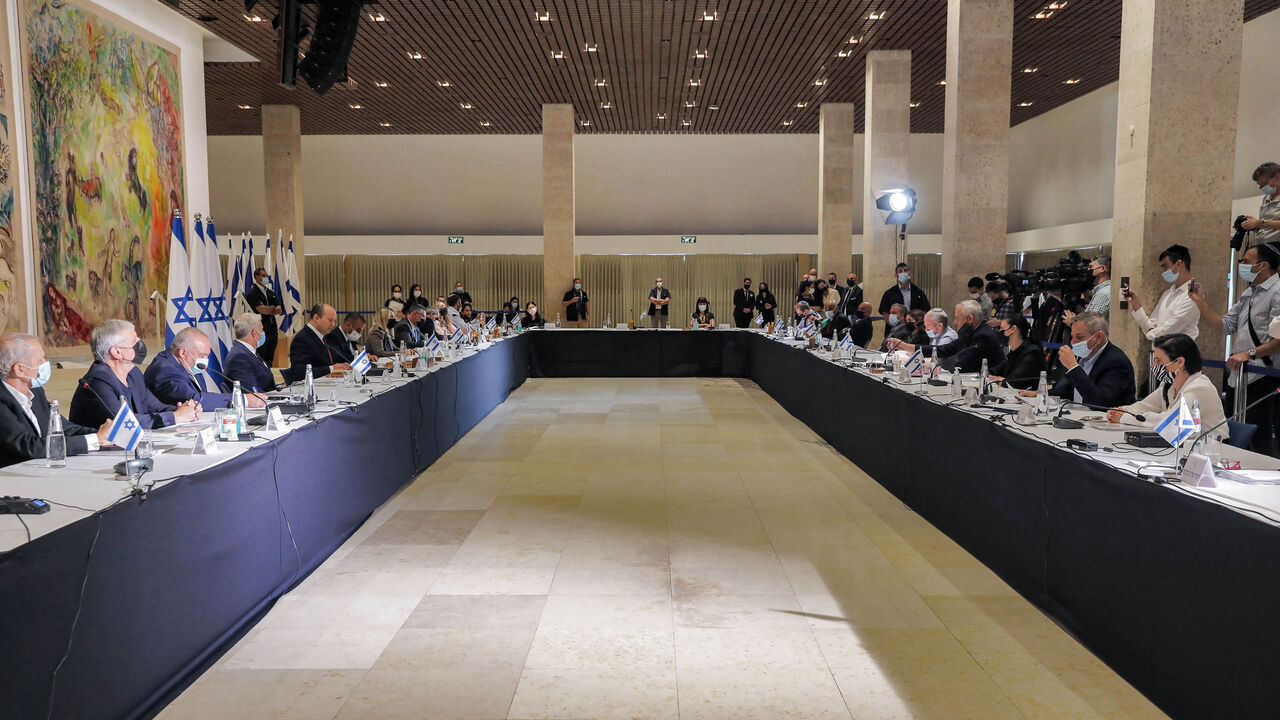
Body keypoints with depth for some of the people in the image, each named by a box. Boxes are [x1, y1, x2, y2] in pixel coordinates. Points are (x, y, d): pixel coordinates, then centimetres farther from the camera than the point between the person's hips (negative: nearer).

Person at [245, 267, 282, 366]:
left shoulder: (271, 292, 16)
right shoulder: (252, 293, -5)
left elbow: (279, 310, 9)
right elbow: (261, 309, -16)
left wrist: (268, 310, -8)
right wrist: (273, 308, 1)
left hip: (272, 330, 7)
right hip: (261, 331, -6)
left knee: (269, 360, 9)